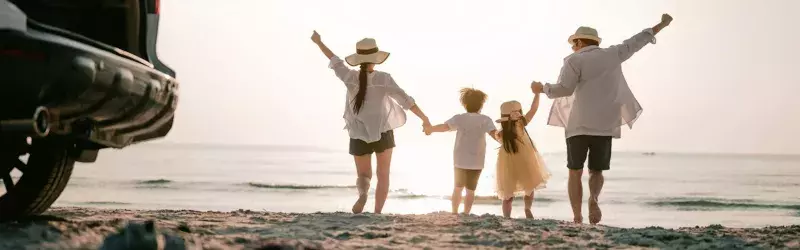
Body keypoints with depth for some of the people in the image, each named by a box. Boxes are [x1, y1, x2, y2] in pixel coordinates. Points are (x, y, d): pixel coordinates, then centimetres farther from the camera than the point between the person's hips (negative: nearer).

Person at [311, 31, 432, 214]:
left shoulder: (350, 77, -9)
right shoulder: (383, 78, -15)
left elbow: (335, 61, 8)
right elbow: (405, 100, -18)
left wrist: (318, 42, 24)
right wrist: (425, 119, -12)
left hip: (359, 135, 2)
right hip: (383, 133, -2)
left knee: (364, 175, 13)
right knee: (383, 176, 12)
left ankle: (362, 194, -23)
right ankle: (377, 214, -2)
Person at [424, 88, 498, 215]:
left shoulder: (460, 118, -6)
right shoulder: (485, 120, -7)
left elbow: (445, 126, -19)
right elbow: (495, 133, -20)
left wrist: (430, 129, -12)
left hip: (460, 160, 1)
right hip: (476, 162, -1)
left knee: (458, 188, 18)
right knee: (470, 190, 7)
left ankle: (454, 213, 16)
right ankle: (466, 214, -1)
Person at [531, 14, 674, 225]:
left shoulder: (575, 61, -2)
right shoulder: (612, 54, 10)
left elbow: (564, 89, -13)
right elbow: (635, 42, 22)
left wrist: (543, 88, 5)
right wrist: (661, 25, 34)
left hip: (579, 125, -3)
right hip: (605, 125, 3)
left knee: (575, 172, 8)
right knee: (596, 171, 12)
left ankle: (577, 217, -2)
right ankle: (594, 198, -21)